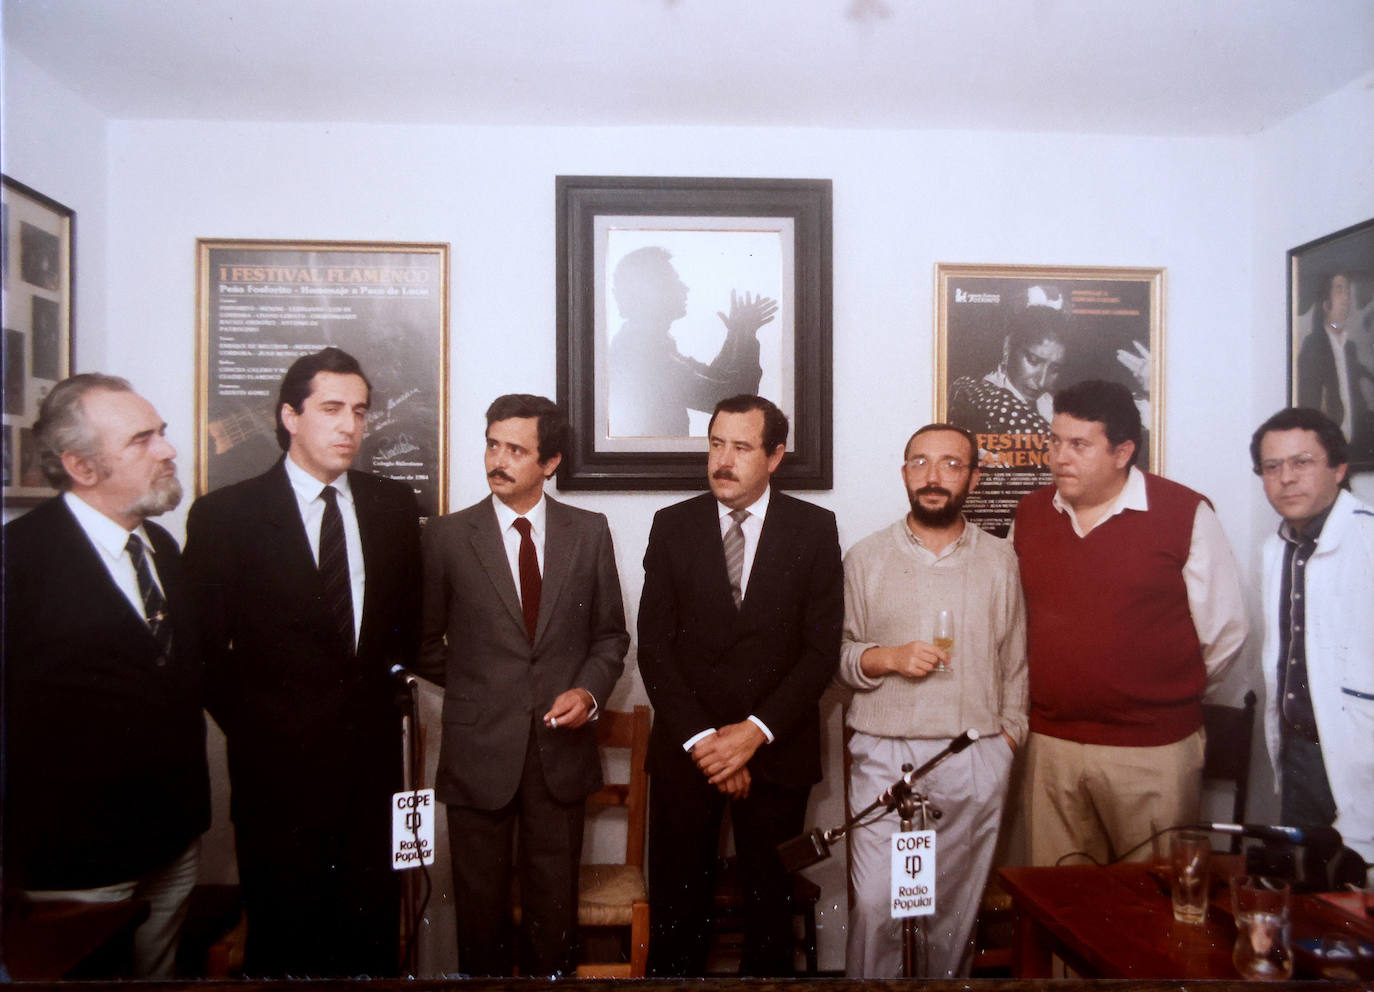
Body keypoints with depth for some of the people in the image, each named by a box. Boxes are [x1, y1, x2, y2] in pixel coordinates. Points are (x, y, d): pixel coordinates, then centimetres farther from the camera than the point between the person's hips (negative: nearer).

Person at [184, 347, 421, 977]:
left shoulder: (394, 506, 6)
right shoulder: (223, 514, -4)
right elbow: (204, 646, -3)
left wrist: (389, 677, 5)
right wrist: (251, 728, -5)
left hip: (373, 759, 3)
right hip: (277, 763, -3)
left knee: (373, 929, 12)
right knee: (282, 940, 11)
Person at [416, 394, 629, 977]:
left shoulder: (590, 533, 2)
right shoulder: (447, 537, -2)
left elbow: (610, 634, 7)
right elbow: (424, 643, 7)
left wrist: (588, 690, -8)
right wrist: (476, 689, 4)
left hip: (562, 748, 1)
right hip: (479, 751, -1)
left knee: (555, 902, 13)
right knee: (481, 901, 12)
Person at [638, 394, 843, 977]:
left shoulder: (814, 528, 0)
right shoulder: (673, 525, 2)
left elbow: (822, 649, -4)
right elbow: (653, 645, -1)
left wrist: (757, 730, -12)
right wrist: (699, 737, -10)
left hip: (777, 751, 0)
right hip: (685, 750, 1)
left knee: (771, 902, 11)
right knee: (676, 904, 8)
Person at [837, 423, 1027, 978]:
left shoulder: (1000, 561, 8)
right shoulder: (866, 558, 4)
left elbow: (1015, 661, 12)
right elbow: (837, 654, 4)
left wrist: (1009, 732, 4)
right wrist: (887, 658, -13)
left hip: (976, 764, 2)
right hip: (884, 759, -1)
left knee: (956, 909, 10)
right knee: (876, 905, -4)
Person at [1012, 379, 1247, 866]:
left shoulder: (1186, 514, -7)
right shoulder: (1030, 514, 5)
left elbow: (1225, 629, -1)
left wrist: (1169, 696, 7)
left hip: (1154, 751, -3)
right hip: (1051, 745, 4)